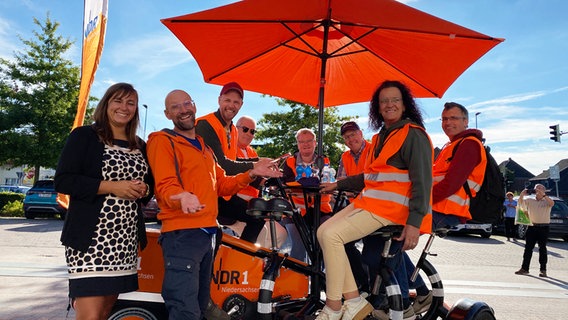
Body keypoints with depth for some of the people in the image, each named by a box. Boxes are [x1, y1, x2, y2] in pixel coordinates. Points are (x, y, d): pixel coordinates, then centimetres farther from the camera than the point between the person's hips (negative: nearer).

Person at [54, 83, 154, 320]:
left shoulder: (140, 146, 15)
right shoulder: (84, 136, -1)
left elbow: (149, 184, 21)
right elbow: (63, 181, -9)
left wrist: (143, 190, -3)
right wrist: (112, 187, -17)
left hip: (127, 240, 6)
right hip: (90, 238, -5)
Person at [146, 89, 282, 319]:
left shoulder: (204, 146, 22)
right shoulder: (162, 141, -3)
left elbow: (221, 186, 19)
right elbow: (165, 185, -16)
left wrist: (252, 174, 7)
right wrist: (181, 195, -39)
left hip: (208, 233, 8)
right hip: (182, 233, -8)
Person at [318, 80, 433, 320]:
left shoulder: (413, 134, -8)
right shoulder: (381, 136, 20)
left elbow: (423, 181, -16)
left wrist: (414, 223, -25)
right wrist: (338, 185, 20)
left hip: (391, 205, -9)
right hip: (370, 200, 9)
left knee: (332, 235, -21)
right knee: (323, 232, -4)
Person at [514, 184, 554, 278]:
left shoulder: (546, 202, 1)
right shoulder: (529, 200, 11)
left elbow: (552, 203, -19)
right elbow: (520, 202, 4)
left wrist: (543, 195, -26)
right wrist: (522, 194, -11)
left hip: (543, 227, -3)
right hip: (532, 227, 3)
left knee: (542, 249, 1)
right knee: (528, 248, 4)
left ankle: (543, 270, 8)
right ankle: (524, 268, 9)